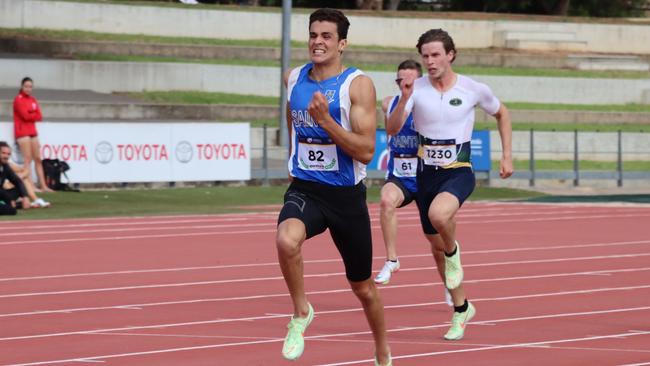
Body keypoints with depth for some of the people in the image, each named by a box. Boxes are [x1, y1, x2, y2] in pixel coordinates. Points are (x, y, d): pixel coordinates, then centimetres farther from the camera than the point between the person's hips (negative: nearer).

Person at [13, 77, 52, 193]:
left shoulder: (33, 100, 13)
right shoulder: (18, 99, -6)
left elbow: (39, 117, 4)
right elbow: (25, 115, -16)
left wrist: (30, 115, -11)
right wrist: (34, 114, 0)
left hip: (32, 132, 7)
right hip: (22, 132, -7)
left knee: (38, 159, 7)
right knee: (28, 159, -12)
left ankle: (43, 186, 10)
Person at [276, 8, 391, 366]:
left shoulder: (358, 85, -11)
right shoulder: (294, 79, 2)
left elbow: (366, 151, -18)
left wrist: (326, 121, -28)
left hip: (346, 195, -2)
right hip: (303, 190, 2)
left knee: (363, 288, 13)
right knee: (286, 240, -34)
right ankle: (301, 313, -10)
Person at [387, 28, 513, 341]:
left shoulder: (473, 90, -7)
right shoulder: (416, 89, -5)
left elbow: (502, 114, 12)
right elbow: (393, 128, -16)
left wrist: (507, 157, 7)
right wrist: (404, 99, -33)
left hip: (459, 173, -3)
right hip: (425, 174, 4)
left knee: (439, 214, -37)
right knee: (436, 245, 13)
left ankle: (453, 253, -3)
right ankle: (461, 308, 32)